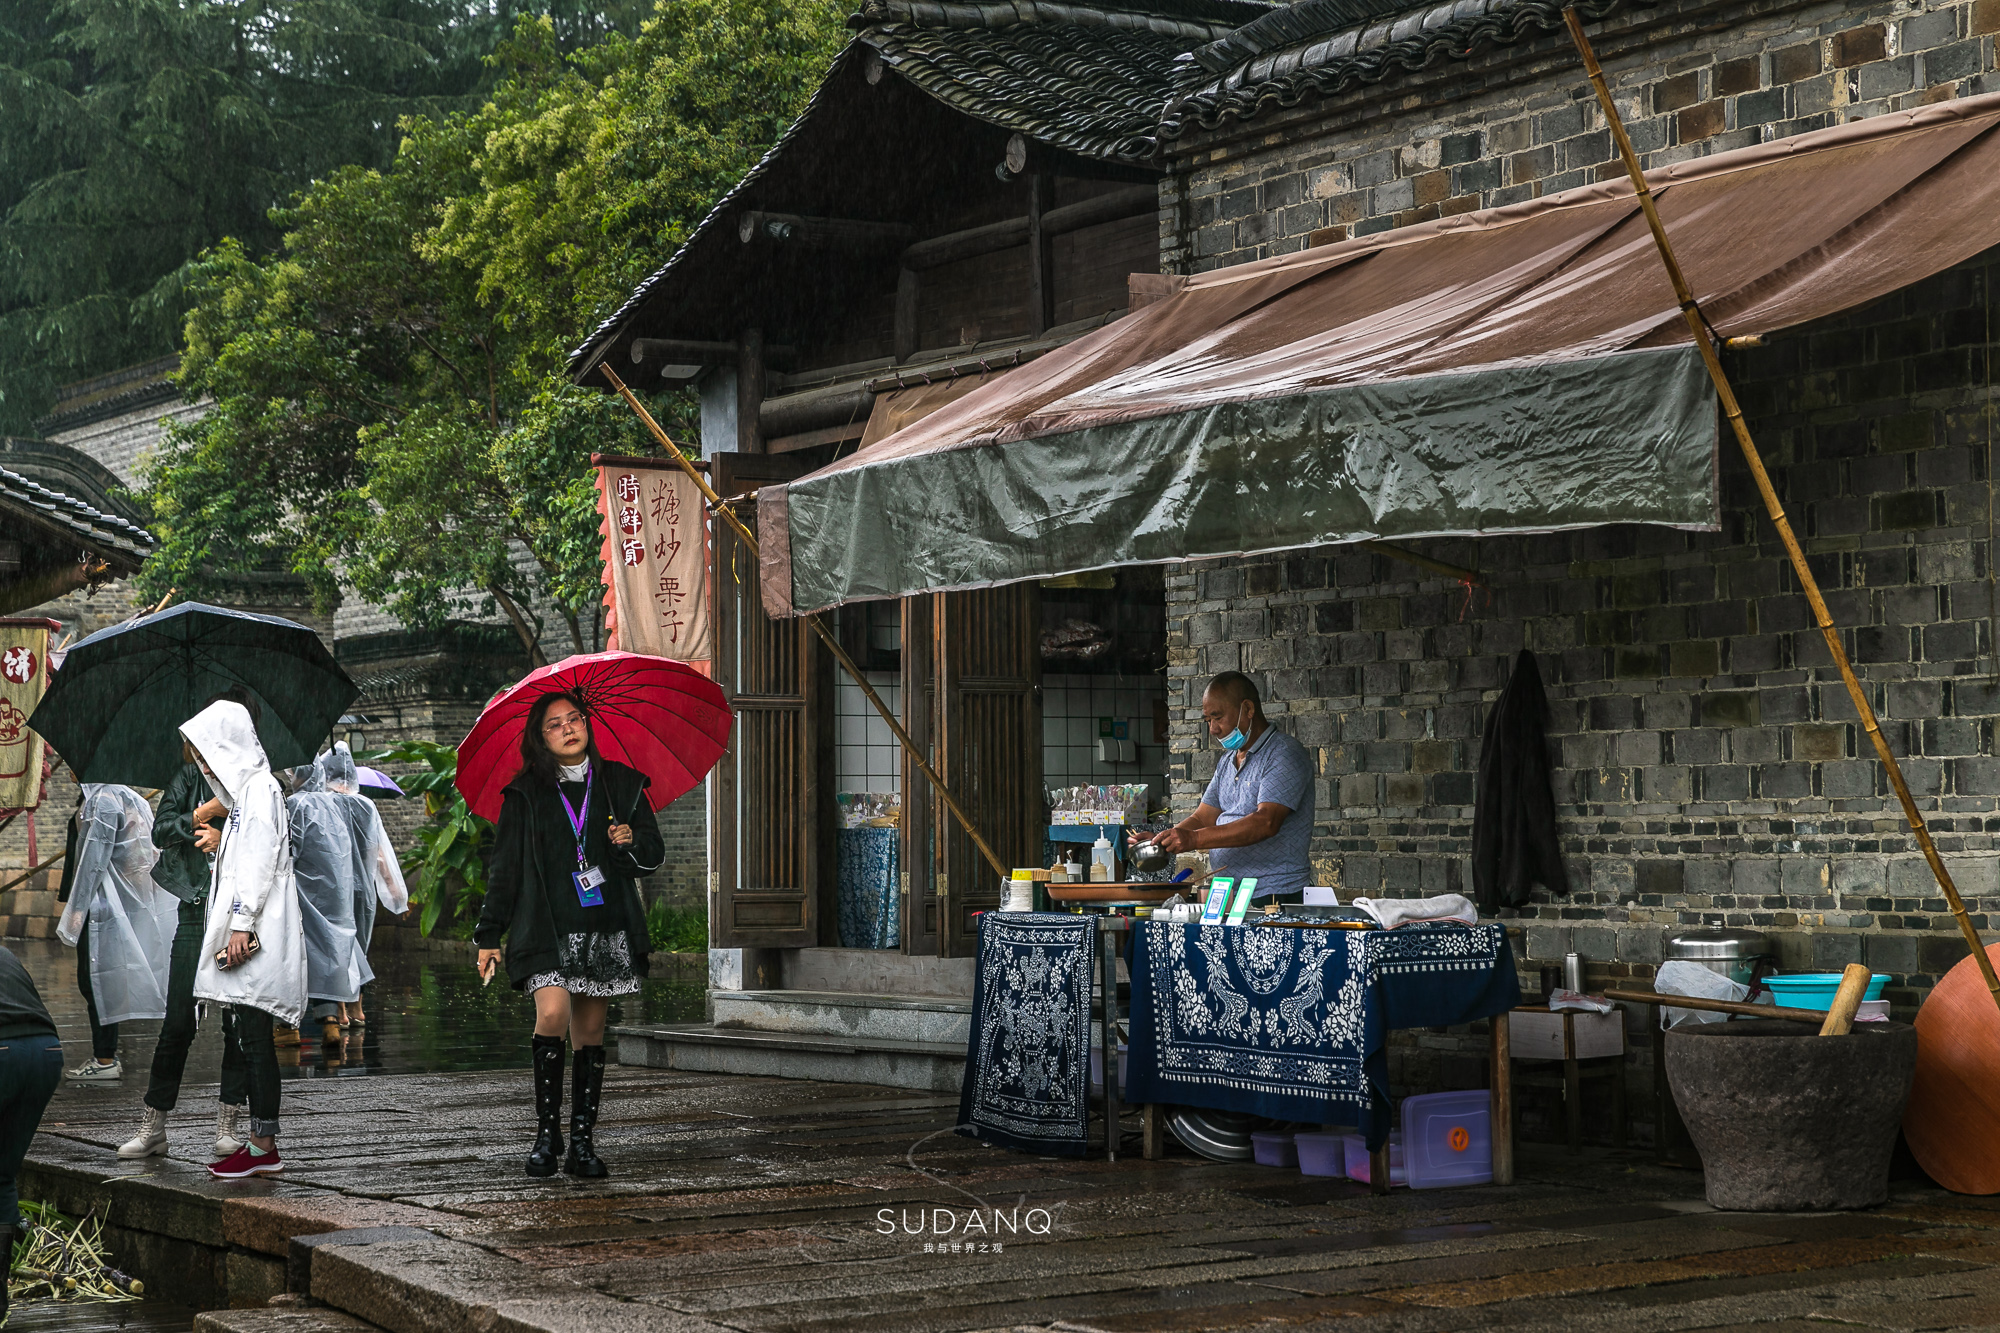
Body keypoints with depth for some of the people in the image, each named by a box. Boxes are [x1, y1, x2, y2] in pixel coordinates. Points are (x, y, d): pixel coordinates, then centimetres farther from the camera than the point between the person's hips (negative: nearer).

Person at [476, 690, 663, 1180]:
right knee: (553, 1012, -21)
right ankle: (547, 1132, -11)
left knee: (590, 1031, 4)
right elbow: (504, 866, 7)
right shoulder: (526, 795, 6)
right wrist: (489, 934, 4)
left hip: (605, 929, 2)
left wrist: (631, 842, -9)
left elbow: (653, 855, 14)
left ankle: (582, 1143, 11)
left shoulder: (621, 785, 10)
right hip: (548, 929, -2)